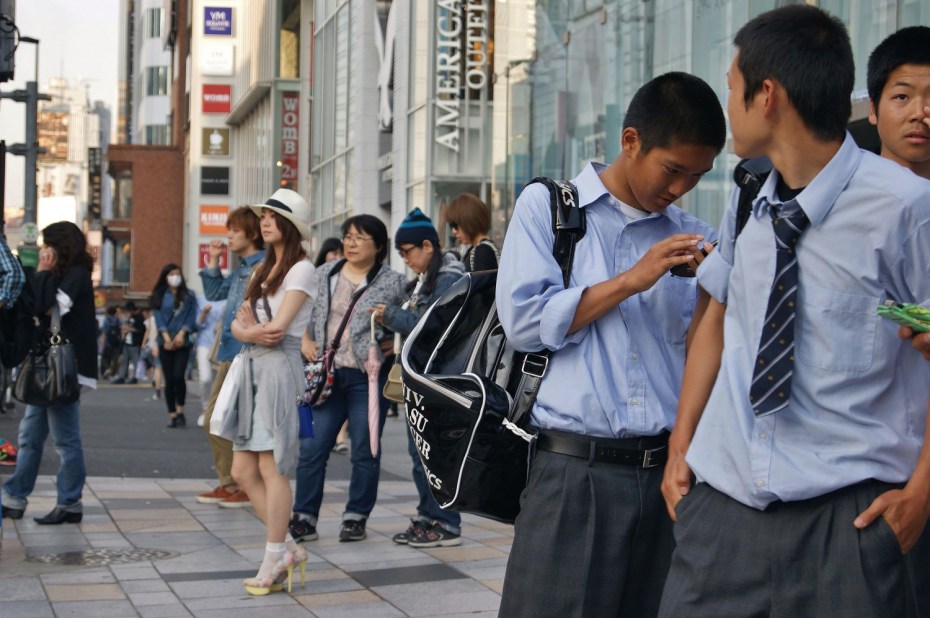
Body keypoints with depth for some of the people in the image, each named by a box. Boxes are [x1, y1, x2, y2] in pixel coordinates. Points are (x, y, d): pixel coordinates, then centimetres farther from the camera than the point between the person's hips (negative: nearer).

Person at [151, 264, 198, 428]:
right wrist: (166, 337, -10)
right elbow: (159, 317, 2)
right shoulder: (160, 296, 10)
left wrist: (182, 333, -11)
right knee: (169, 379, 0)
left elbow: (192, 317, 2)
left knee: (178, 376, -15)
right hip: (165, 343, 1)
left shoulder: (188, 296, 9)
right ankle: (172, 415, 6)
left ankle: (180, 411, 2)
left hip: (182, 342, -1)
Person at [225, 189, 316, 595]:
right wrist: (249, 331, -11)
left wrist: (251, 326, 3)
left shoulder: (301, 269, -5)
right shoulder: (264, 269, 20)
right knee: (243, 472, 5)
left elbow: (277, 328, -15)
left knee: (272, 468, -6)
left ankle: (274, 560, 1)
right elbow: (239, 324, 11)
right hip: (253, 368, 9)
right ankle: (288, 549, 14)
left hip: (280, 368, -8)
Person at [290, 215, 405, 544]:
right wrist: (305, 340, 4)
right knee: (312, 446, 0)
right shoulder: (324, 275, 11)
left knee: (365, 451, 3)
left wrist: (392, 346, -10)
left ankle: (356, 517, 15)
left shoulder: (392, 281, 0)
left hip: (367, 377, -3)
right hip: (326, 374, 3)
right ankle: (304, 517, 8)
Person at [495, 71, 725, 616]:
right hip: (575, 470, -3)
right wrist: (632, 280, -8)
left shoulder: (694, 239, 14)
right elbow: (523, 321, -5)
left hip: (670, 470, 3)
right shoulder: (547, 206, 7)